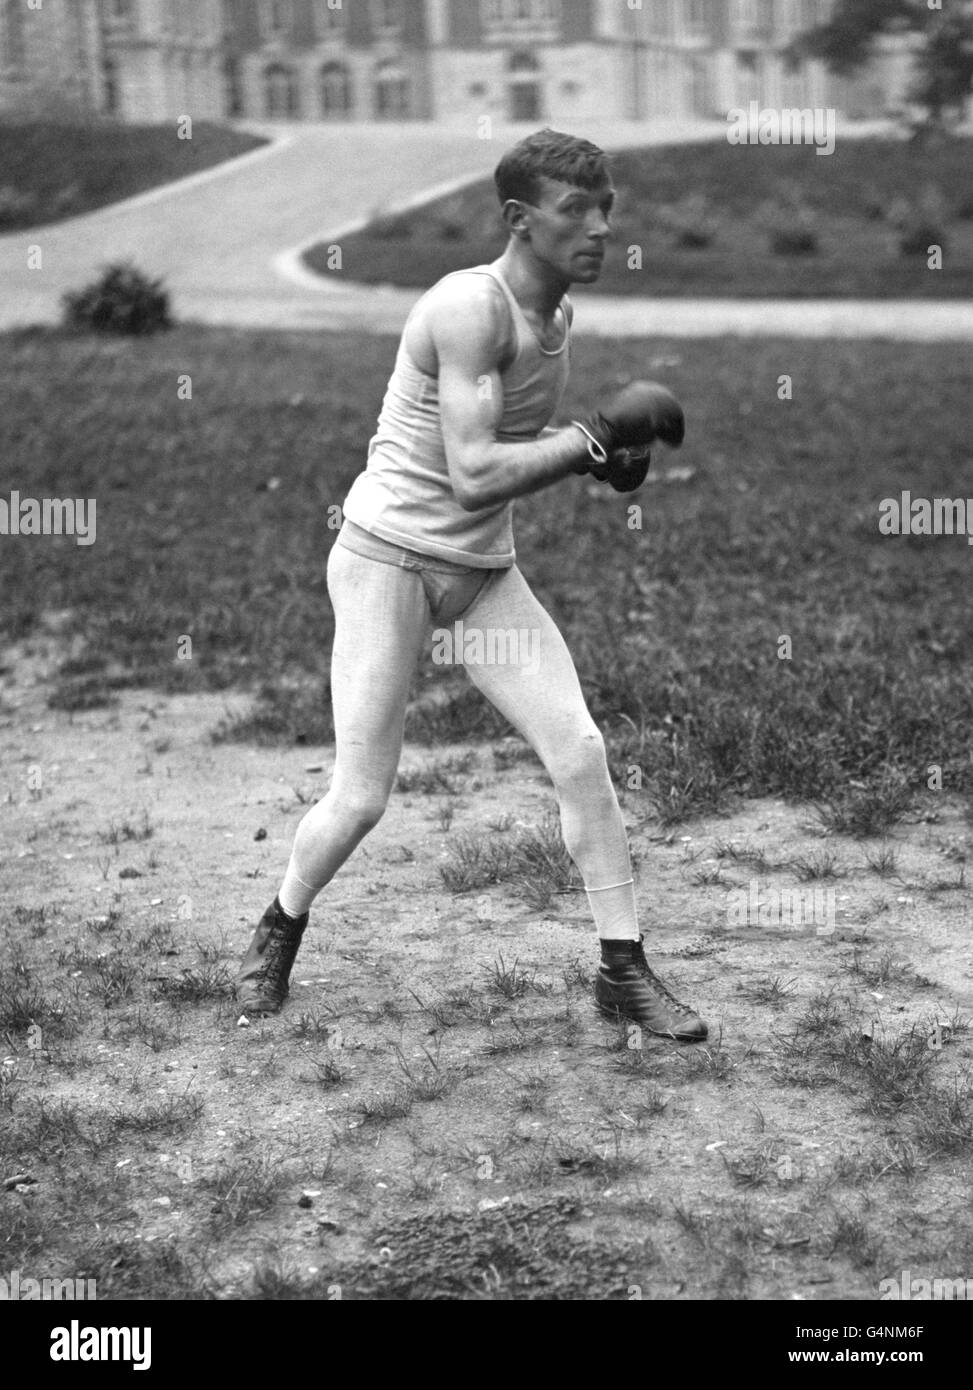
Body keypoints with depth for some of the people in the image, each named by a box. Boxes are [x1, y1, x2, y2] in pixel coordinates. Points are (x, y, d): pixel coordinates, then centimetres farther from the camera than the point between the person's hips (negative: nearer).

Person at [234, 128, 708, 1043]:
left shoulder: (556, 316, 7)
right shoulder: (469, 307, -19)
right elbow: (472, 476, -27)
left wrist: (599, 452, 2)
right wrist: (596, 438, -20)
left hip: (484, 572, 7)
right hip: (389, 556, -7)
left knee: (580, 753, -5)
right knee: (361, 799, -4)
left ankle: (623, 973, 5)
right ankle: (279, 932, 26)